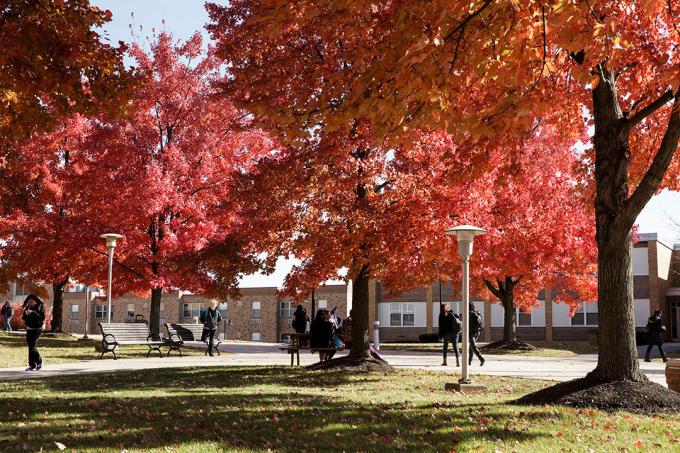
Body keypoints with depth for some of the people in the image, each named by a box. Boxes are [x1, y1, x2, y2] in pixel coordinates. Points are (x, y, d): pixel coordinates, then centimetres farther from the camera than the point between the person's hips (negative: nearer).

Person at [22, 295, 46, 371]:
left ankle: (39, 362, 4)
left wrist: (33, 313, -27)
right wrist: (25, 314, -13)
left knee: (32, 346, -13)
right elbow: (24, 318, 9)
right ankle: (32, 365, 9)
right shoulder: (28, 307, 5)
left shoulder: (40, 306, -10)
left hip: (37, 329, -6)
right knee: (30, 346, 5)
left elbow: (42, 318, -19)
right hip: (29, 329, 6)